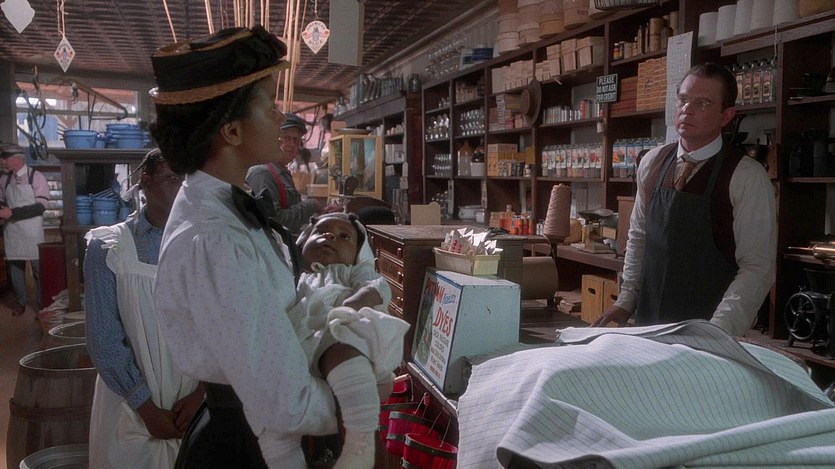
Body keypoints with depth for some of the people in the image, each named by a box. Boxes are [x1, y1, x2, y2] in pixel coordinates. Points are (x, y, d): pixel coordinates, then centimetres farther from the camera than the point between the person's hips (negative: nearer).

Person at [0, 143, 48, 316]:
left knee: (38, 267, 4)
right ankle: (19, 302, 26)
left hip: (32, 231, -4)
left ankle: (41, 303, 19)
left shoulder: (37, 177, -9)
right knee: (14, 266, 11)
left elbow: (40, 206, -14)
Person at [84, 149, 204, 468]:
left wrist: (201, 392, -10)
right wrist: (146, 407, -9)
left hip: (195, 406, 2)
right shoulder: (109, 248, -6)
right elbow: (104, 339, -8)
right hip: (132, 408, -1)